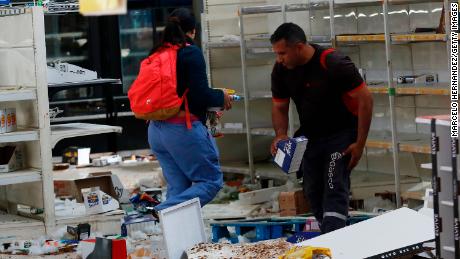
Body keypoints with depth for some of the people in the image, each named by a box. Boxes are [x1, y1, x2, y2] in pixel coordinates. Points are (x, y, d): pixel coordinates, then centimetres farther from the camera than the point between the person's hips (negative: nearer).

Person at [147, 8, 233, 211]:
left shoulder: (157, 54, 10)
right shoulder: (191, 53, -9)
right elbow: (200, 94, -15)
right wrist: (221, 97, 5)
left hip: (156, 130, 7)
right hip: (183, 129, -7)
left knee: (178, 187, 13)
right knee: (211, 180, 2)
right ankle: (164, 212, -16)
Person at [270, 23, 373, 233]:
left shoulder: (334, 64, -25)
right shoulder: (281, 70, -7)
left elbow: (365, 99, -20)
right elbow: (279, 107, 6)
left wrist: (360, 143, -20)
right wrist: (280, 135, -14)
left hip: (341, 133, -6)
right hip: (310, 135, 7)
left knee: (334, 188, -18)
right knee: (313, 192, 8)